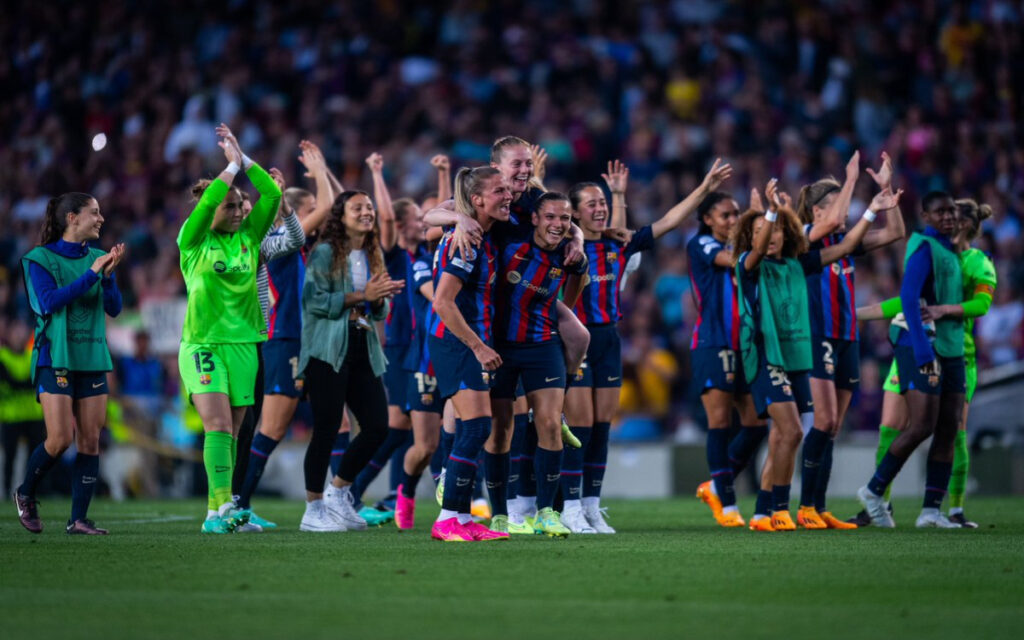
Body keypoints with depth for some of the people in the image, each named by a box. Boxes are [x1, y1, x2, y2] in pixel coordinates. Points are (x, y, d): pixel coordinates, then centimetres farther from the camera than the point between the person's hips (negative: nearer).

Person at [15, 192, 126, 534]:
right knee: (60, 439, -12)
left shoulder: (97, 259, 10)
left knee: (90, 440, -2)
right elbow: (49, 301, -17)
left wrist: (108, 275, -13)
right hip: (56, 359, -5)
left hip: (92, 358, 5)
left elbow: (114, 308, 4)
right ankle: (25, 494, 14)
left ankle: (79, 518, 3)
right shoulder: (41, 259, -3)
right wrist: (91, 275, -19)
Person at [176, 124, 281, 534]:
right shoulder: (193, 241, -1)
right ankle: (224, 505, -22)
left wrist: (244, 159, -2)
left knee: (231, 431, 4)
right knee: (218, 425, -17)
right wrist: (232, 165, -10)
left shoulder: (248, 239, 11)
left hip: (243, 343, 5)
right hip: (203, 344, -5)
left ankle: (216, 514, 7)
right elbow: (207, 201, -18)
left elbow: (272, 195, 2)